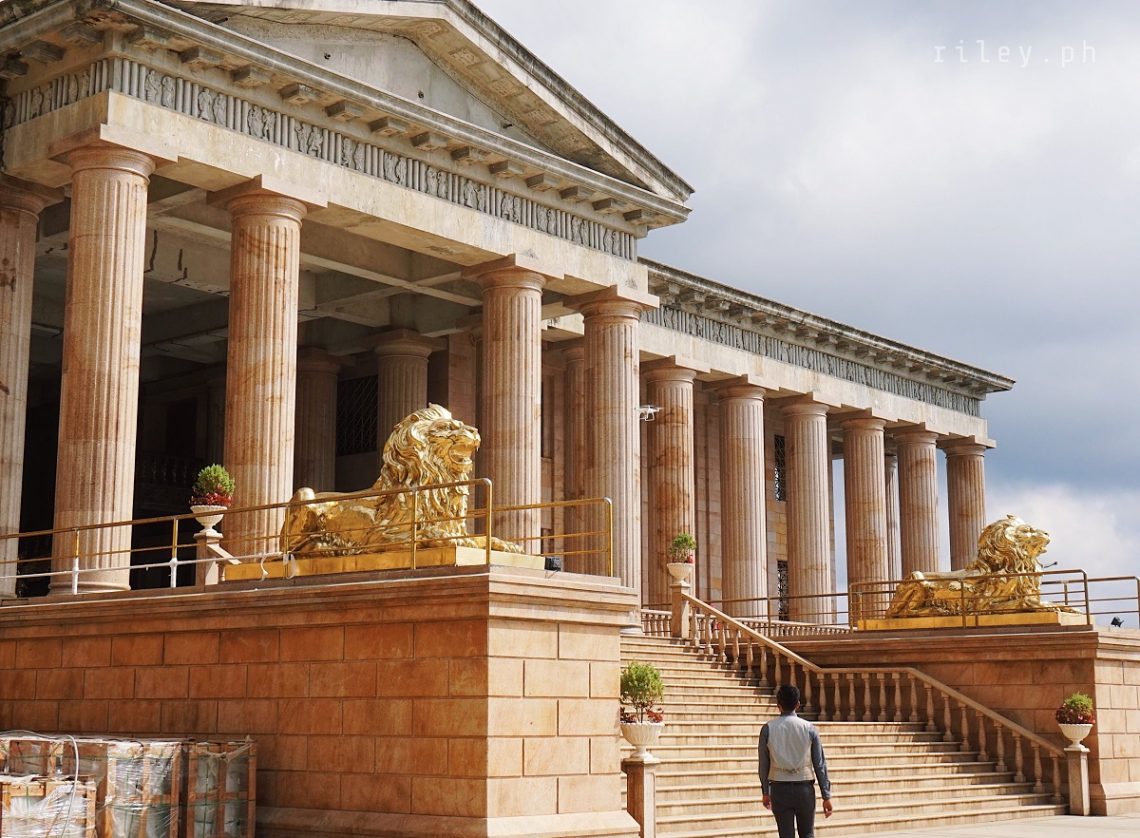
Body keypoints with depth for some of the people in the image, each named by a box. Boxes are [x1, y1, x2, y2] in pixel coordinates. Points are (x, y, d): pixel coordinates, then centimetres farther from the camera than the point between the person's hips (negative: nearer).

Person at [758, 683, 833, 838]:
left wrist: (766, 792, 15)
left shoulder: (768, 729, -3)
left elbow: (764, 764, 2)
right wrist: (826, 796, 4)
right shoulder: (809, 728, -3)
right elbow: (820, 764, -2)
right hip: (805, 789, 0)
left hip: (780, 790, 0)